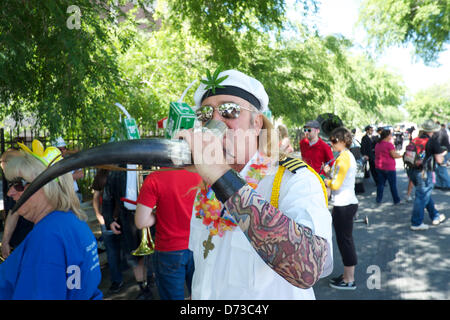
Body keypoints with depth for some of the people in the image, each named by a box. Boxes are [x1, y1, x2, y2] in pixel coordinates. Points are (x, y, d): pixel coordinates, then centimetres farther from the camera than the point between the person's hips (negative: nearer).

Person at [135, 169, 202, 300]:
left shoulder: (154, 179, -16)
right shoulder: (201, 176, -8)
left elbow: (141, 222, -16)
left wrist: (160, 214, 1)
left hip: (169, 251, -3)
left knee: (172, 295, 12)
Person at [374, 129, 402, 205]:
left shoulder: (377, 145, 9)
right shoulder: (389, 144, -14)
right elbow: (394, 155, -15)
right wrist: (402, 155, 0)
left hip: (379, 167, 6)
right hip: (389, 167, -6)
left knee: (380, 183, 11)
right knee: (393, 185, 3)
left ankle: (379, 199, 12)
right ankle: (396, 200, 10)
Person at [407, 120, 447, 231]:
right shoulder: (433, 142, -10)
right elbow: (439, 160, -10)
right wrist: (442, 155, 11)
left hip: (413, 171, 7)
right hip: (424, 173, -7)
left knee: (426, 194, 21)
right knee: (422, 197, 1)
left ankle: (435, 217, 36)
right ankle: (416, 223, 7)